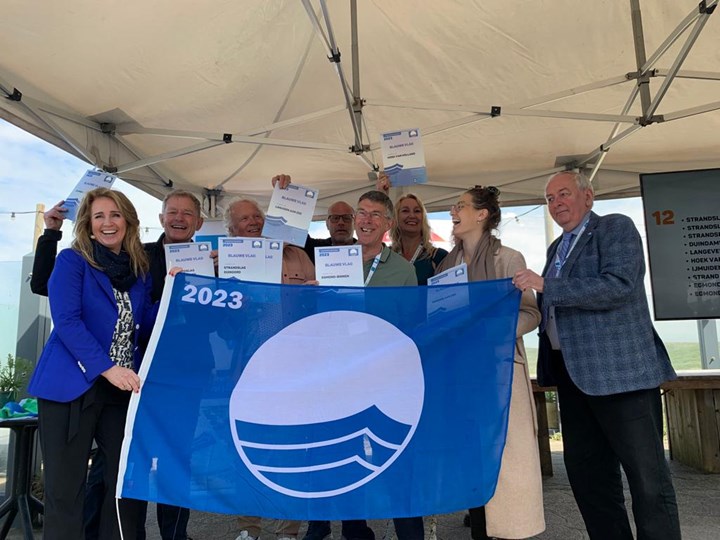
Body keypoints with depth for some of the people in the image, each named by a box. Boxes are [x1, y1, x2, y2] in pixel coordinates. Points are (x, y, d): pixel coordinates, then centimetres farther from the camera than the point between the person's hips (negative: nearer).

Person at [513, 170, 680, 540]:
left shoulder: (616, 228, -3)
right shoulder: (557, 248, 19)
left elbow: (619, 286, -20)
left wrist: (545, 286, -20)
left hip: (620, 369, -8)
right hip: (573, 373, 8)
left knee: (647, 477, 1)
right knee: (586, 473, 14)